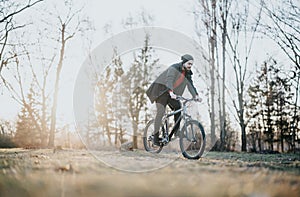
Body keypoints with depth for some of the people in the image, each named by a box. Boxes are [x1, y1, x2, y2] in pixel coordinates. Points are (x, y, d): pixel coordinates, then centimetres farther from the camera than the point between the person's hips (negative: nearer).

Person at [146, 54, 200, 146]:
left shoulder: (187, 73, 3)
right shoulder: (174, 68, -20)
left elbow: (190, 85, 1)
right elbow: (169, 80, -33)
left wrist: (195, 95, -15)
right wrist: (171, 93, -49)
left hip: (173, 93, 7)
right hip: (162, 90, -7)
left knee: (178, 107, -12)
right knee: (160, 112, -14)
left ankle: (176, 131, -3)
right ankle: (156, 137, -10)